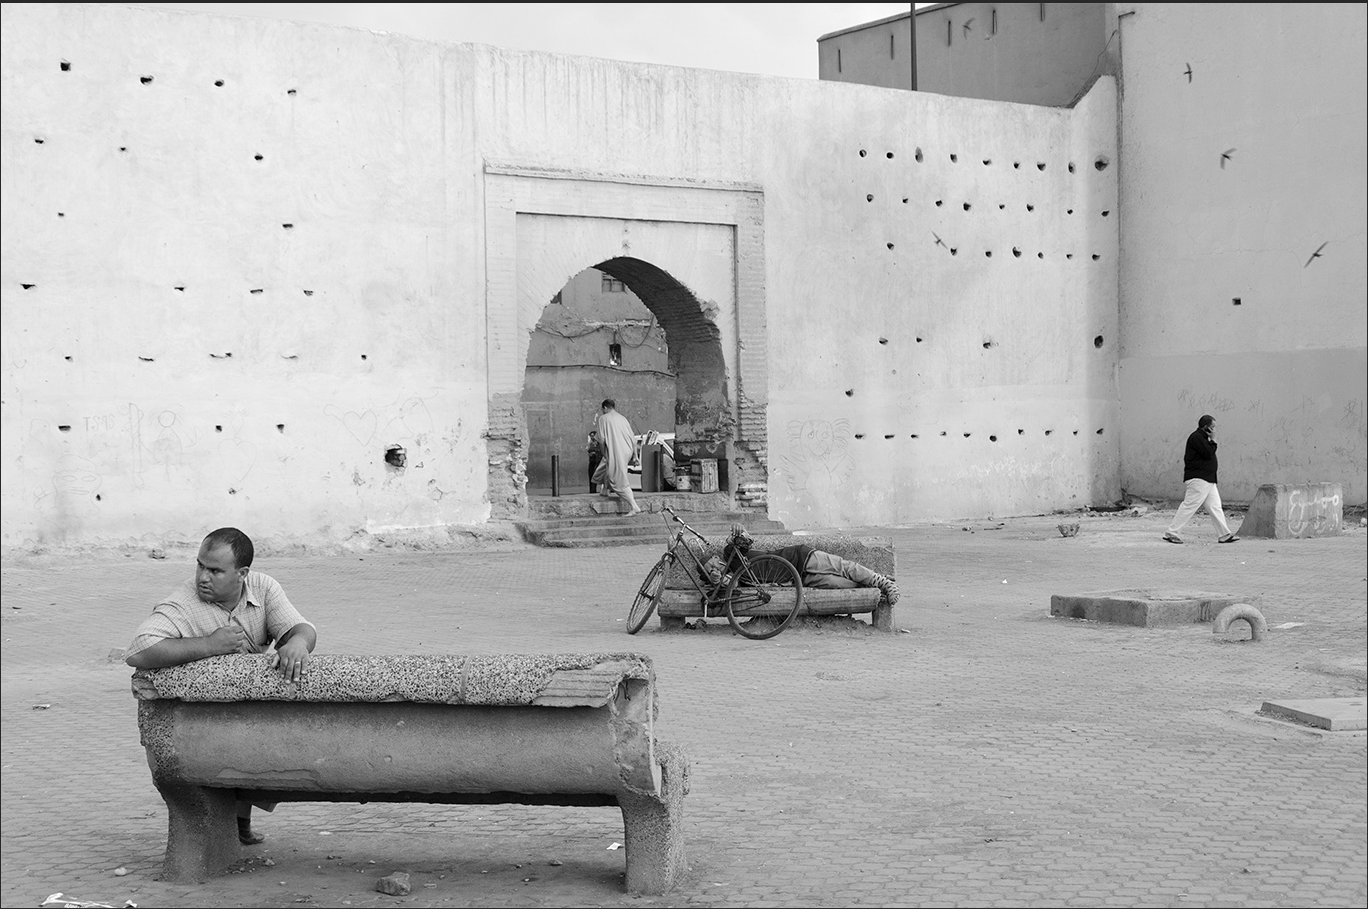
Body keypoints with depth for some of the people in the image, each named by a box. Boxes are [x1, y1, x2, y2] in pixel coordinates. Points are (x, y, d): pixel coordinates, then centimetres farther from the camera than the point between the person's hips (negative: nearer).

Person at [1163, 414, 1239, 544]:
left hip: (1208, 480, 10)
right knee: (1189, 506, -9)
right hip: (1198, 479, -10)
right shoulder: (1196, 437, -12)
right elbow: (1208, 453, -19)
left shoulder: (1203, 438, 20)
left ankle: (1225, 535, 8)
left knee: (1215, 507, 7)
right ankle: (1171, 533, -5)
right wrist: (1213, 441, -9)